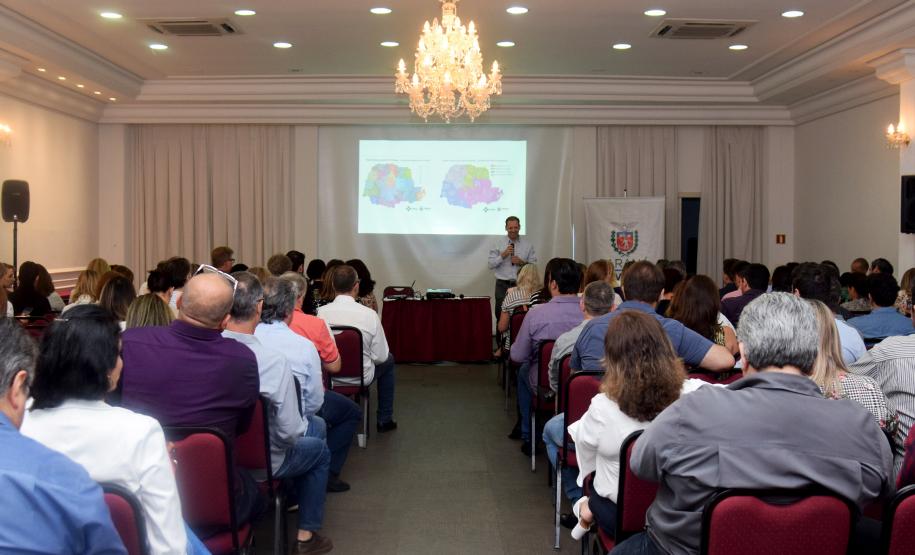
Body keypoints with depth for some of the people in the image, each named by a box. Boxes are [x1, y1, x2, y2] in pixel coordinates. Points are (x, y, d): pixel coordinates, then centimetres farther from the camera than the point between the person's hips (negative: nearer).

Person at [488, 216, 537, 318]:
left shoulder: (528, 244, 8)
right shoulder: (497, 244, 6)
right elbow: (491, 265, 1)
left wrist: (522, 262, -11)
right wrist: (503, 255, -12)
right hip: (503, 285, 0)